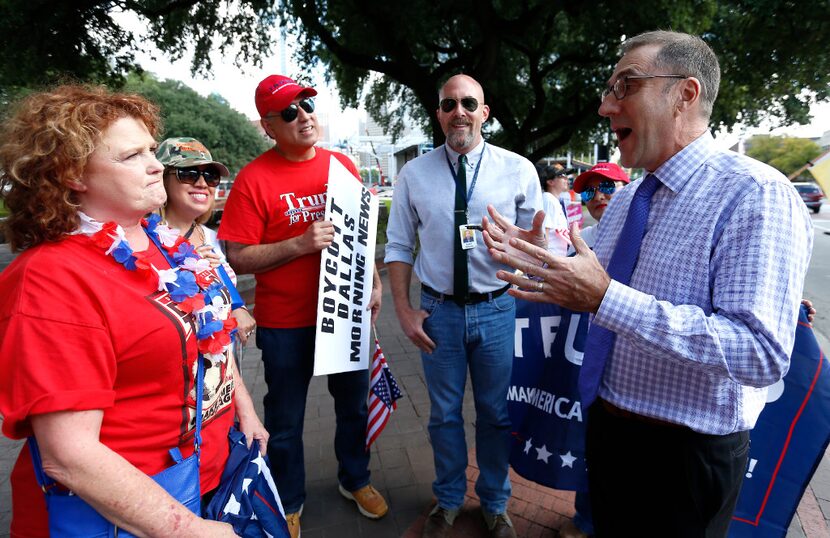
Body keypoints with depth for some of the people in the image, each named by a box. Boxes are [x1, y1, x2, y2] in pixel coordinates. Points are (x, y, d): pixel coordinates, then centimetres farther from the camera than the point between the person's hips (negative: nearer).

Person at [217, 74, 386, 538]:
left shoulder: (342, 165, 2)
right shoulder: (254, 179, -12)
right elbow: (239, 258, -13)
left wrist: (374, 283, 5)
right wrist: (300, 244, -24)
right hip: (285, 323, -4)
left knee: (354, 405, 19)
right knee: (286, 421, 13)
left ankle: (355, 479, 45)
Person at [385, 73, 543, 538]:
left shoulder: (518, 169, -3)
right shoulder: (414, 174, 0)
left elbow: (537, 244, 3)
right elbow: (399, 247, 3)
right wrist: (404, 310, -2)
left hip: (498, 308, 0)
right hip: (439, 309, 1)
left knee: (496, 414, 15)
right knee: (445, 413, 16)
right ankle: (448, 500, 42)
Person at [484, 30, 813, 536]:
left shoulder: (755, 194, -21)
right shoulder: (624, 198, 5)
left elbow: (762, 352, -30)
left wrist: (605, 299, -35)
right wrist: (534, 261, -5)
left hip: (685, 455, -7)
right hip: (606, 428, 7)